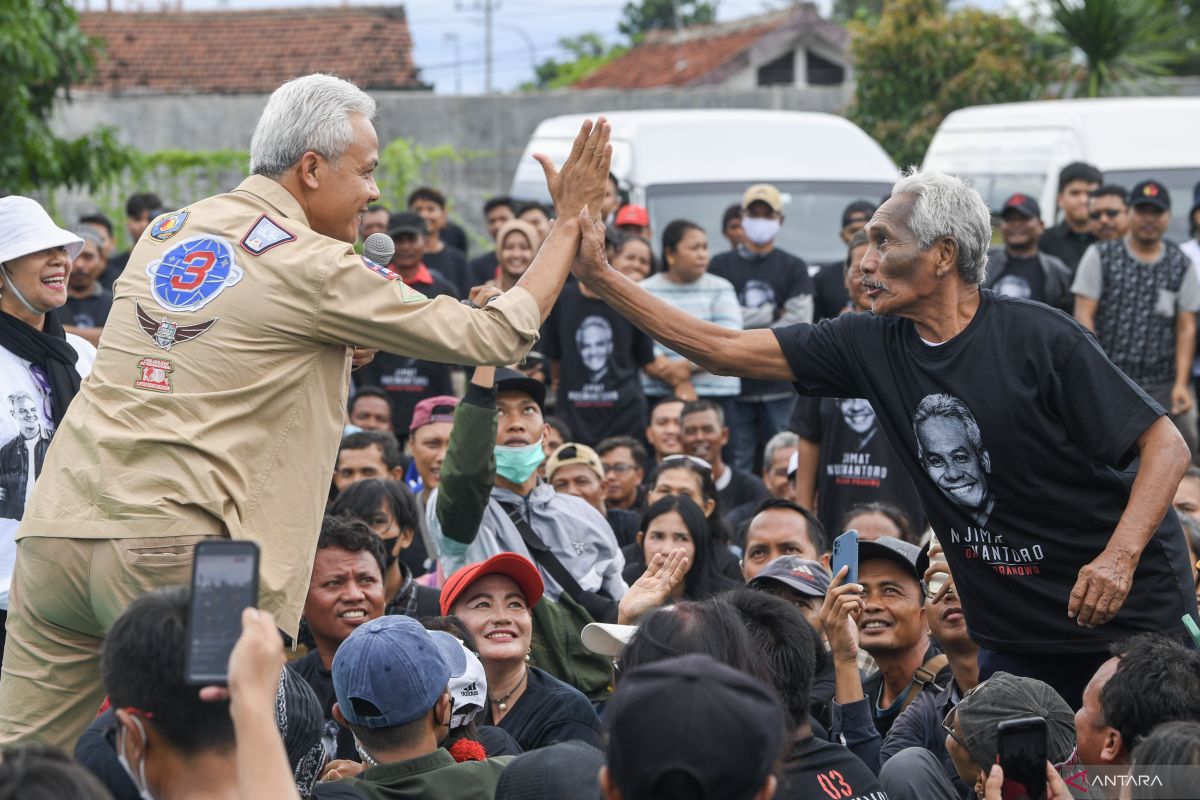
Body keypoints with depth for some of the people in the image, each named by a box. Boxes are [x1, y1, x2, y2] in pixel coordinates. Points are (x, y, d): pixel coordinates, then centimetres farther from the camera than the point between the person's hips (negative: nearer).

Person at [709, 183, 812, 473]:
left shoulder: (793, 268, 9)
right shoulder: (721, 266, 9)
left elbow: (799, 323, -3)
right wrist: (769, 314, -8)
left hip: (780, 386, 0)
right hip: (735, 384, 0)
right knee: (737, 466, 0)